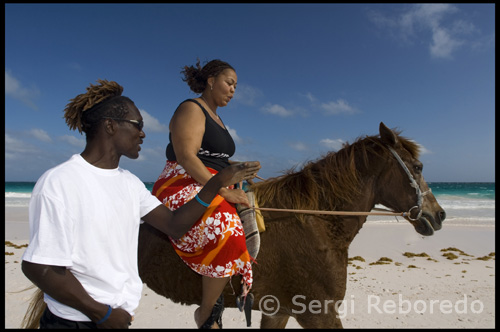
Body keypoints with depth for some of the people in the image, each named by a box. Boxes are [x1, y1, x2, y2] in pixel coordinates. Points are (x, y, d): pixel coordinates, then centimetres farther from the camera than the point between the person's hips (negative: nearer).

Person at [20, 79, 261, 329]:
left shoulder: (130, 183, 3)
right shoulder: (57, 183, -19)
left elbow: (174, 225, -4)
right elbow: (37, 268, -19)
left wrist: (219, 182, -12)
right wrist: (101, 313, -14)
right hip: (75, 318, -6)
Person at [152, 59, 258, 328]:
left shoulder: (215, 117, 23)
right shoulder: (191, 110, -7)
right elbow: (186, 157, -20)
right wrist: (224, 191, -23)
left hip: (212, 189, 10)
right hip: (183, 187, -10)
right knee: (226, 230, -31)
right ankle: (206, 316, -12)